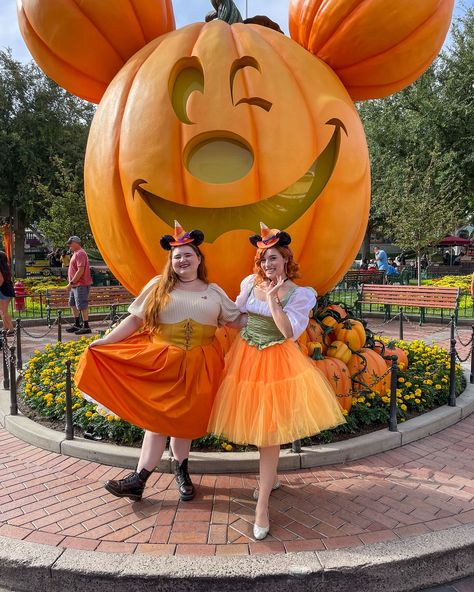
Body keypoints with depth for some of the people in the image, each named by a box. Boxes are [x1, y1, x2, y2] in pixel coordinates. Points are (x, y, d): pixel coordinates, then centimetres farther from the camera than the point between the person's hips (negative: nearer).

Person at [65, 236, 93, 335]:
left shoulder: (80, 253, -15)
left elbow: (80, 270, -23)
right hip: (76, 285, 11)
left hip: (81, 285, -11)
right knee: (73, 304, 17)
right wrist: (72, 283, 16)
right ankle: (77, 325, 26)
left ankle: (86, 327, -1)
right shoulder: (76, 253, 17)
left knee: (82, 306, -7)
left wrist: (71, 282, -21)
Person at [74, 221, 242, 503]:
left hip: (199, 365, 1)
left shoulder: (214, 291, 9)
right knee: (157, 418, 0)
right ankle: (139, 479, 7)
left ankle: (181, 470, 27)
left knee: (185, 418, 9)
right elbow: (135, 320, 1)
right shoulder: (158, 286, 4)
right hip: (161, 361, -1)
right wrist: (106, 340, -7)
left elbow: (238, 319, 12)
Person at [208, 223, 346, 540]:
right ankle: (270, 478, 40)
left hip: (276, 362, -4)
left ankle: (262, 507, 4)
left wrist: (272, 299, -21)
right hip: (244, 359, 4)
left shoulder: (298, 293, -8)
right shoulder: (250, 283, 3)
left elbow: (290, 332, -18)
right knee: (255, 426, 15)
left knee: (269, 431, -4)